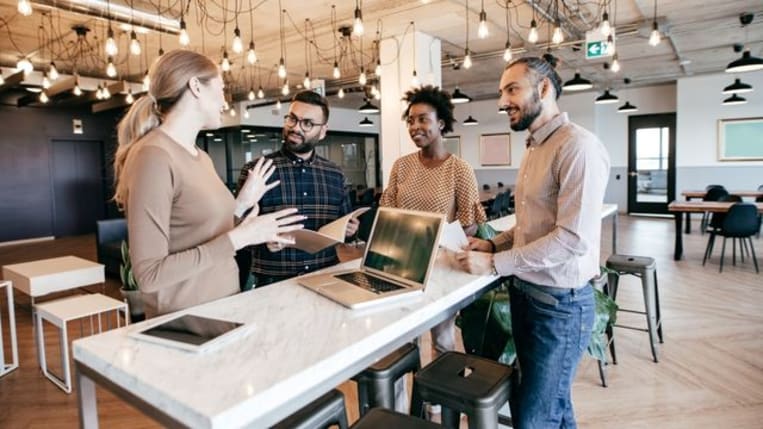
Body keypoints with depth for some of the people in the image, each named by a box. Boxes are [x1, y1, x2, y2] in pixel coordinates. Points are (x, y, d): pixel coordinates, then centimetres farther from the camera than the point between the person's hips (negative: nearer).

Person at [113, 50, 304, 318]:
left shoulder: (202, 158, 8)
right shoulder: (153, 156, -18)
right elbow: (149, 275, -21)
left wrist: (242, 203, 7)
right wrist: (238, 238, -23)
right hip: (184, 320, -8)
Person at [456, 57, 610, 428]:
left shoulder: (578, 146, -18)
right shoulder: (534, 148, 12)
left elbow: (574, 238, -25)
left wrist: (495, 264, -20)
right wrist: (495, 244, 2)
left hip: (560, 302, -8)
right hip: (524, 292, 9)